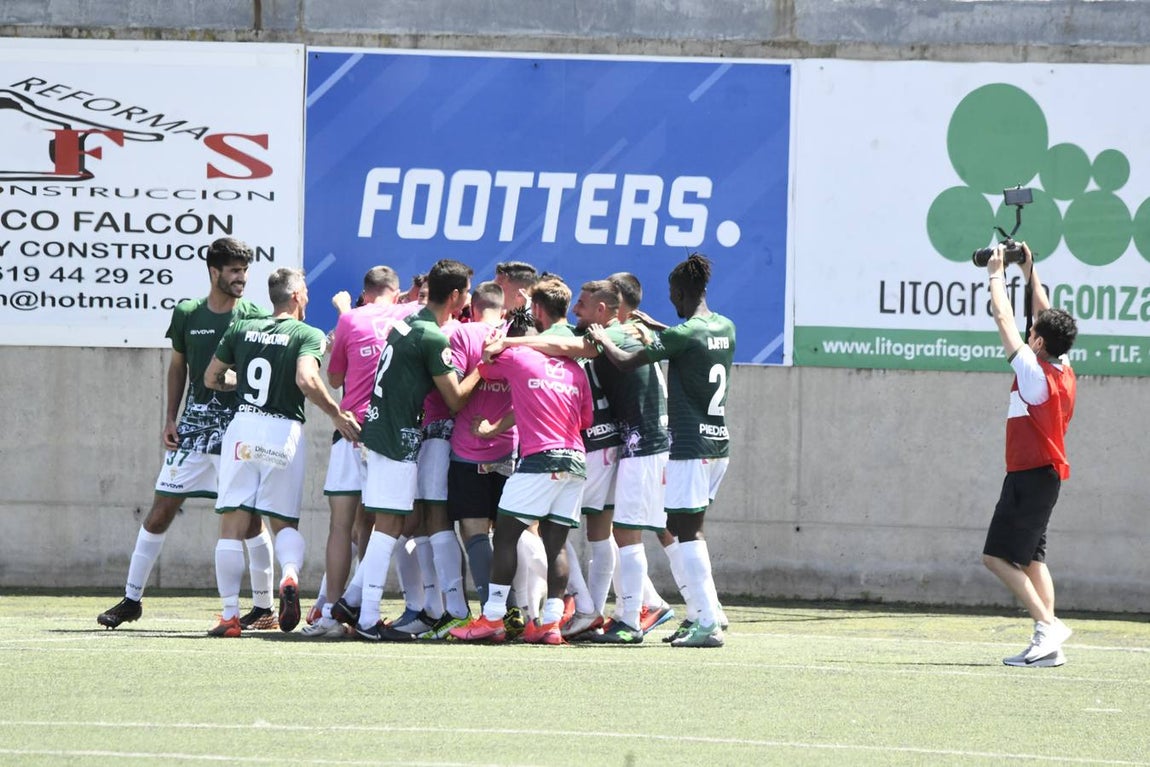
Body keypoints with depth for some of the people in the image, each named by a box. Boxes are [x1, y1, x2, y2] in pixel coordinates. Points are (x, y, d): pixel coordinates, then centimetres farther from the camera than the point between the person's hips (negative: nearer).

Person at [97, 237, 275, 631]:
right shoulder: (187, 315, 5)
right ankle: (131, 600, 11)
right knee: (160, 511, 2)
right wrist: (171, 418, 8)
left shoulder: (256, 318, -2)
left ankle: (263, 608, 7)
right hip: (193, 425, 3)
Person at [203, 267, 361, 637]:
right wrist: (337, 415, -9)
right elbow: (307, 380, -19)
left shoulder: (242, 329, 10)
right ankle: (290, 574, -21)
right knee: (284, 521, 11)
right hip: (283, 431, -2)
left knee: (232, 524, 3)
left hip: (243, 426, 2)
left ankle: (229, 615, -2)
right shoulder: (307, 335, -2)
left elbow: (211, 378, 16)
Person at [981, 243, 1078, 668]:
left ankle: (1048, 624, -17)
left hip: (1029, 475, -9)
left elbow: (1004, 318, -10)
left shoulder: (1034, 373, -17)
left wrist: (996, 274, 1)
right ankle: (1047, 645, 4)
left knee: (998, 557, -8)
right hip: (1046, 473, 9)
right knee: (1031, 558, 10)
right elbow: (1045, 314, 18)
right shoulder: (1064, 373, 5)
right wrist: (1029, 270, 24)